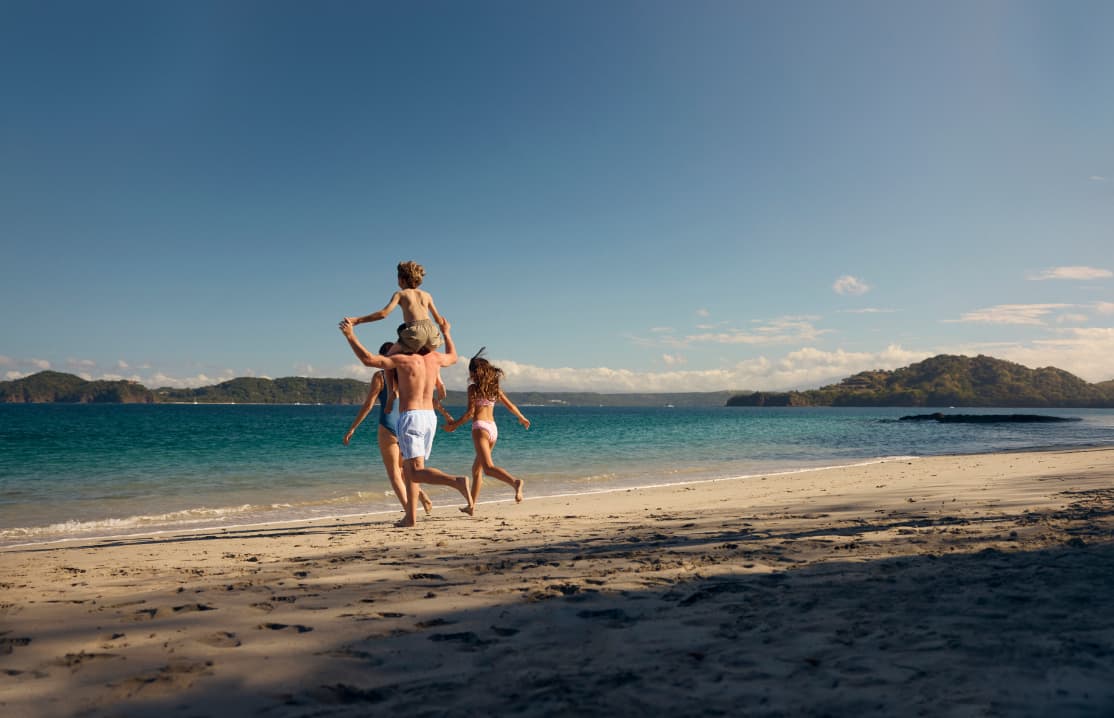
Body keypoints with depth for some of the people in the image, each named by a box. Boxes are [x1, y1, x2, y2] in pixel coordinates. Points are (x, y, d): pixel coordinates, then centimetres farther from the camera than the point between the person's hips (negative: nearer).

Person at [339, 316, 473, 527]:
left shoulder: (403, 359, -10)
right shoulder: (435, 358, 7)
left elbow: (368, 359, -15)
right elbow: (453, 357, 31)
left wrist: (350, 336, -6)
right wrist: (446, 333, 43)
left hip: (410, 417, -7)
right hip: (430, 417, 7)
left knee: (416, 472, -10)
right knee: (409, 469, 16)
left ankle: (457, 481, -31)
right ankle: (411, 517, 15)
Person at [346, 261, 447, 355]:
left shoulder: (400, 294, 15)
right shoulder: (427, 295, 25)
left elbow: (383, 313, 1)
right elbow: (438, 319, 26)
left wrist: (357, 320, 3)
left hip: (415, 332, -4)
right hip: (432, 331, 4)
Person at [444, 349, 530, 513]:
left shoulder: (473, 387, -2)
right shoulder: (495, 388, 14)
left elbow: (470, 412, -9)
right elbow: (511, 406, 19)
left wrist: (454, 425, 1)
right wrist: (522, 418, 35)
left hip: (480, 427, -7)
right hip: (493, 429, 7)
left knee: (488, 467, -19)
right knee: (476, 468, 18)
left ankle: (515, 481, -44)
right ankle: (471, 506, 21)